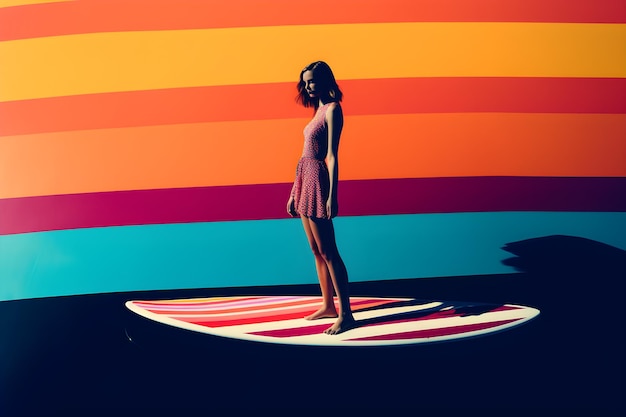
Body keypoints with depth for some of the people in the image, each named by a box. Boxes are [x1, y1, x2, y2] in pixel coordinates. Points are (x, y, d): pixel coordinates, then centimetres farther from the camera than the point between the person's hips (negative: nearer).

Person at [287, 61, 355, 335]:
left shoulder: (332, 109, -9)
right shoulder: (319, 109, 17)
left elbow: (332, 156, -17)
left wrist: (331, 195, -22)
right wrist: (294, 194, 17)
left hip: (318, 182, -9)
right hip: (305, 181, 10)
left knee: (328, 251, -8)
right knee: (316, 250, 13)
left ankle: (346, 314, -3)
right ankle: (328, 305, 22)